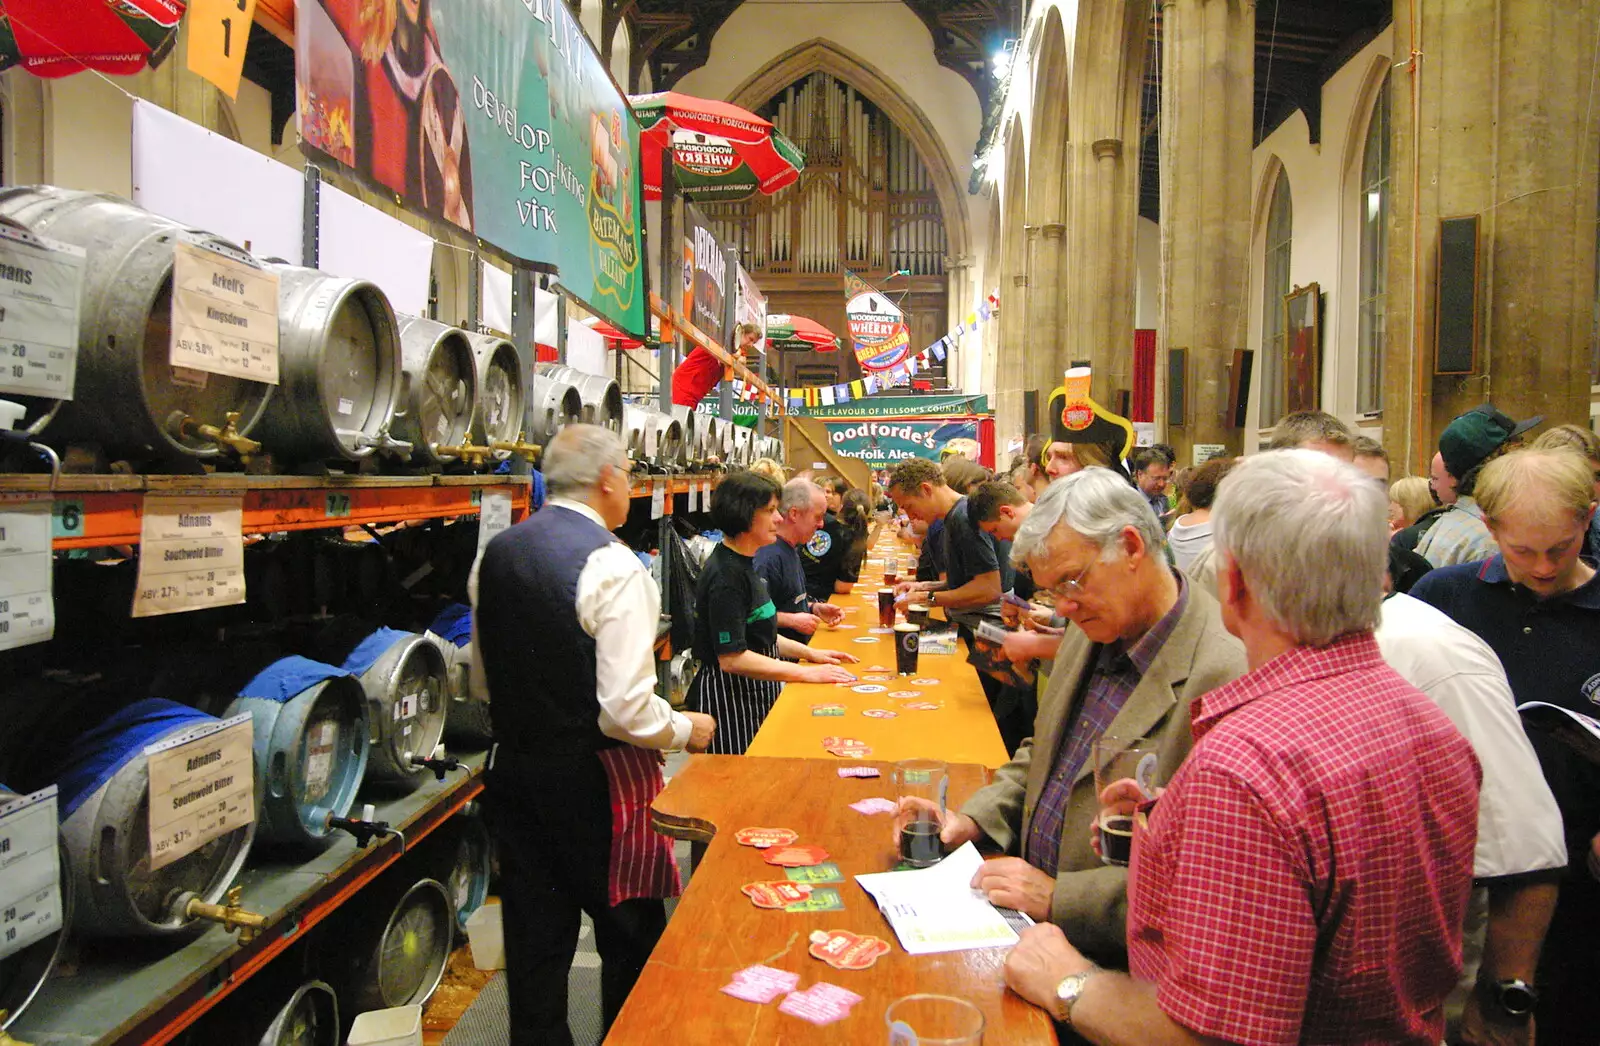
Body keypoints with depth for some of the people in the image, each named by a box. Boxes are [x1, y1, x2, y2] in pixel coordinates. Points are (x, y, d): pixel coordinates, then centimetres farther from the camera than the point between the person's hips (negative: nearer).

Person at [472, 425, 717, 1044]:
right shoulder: (612, 567, -20)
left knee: (534, 936, 19)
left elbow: (483, 675, 13)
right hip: (594, 780, -7)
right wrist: (686, 730, -5)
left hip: (513, 769, 7)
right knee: (631, 935, 12)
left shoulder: (496, 554, 2)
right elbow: (626, 710, -23)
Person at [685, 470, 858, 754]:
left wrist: (810, 653, 10)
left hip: (754, 696, 10)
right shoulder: (726, 576, -21)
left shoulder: (743, 564, 11)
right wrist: (807, 673, -22)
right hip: (729, 701, -10)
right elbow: (732, 658, -25)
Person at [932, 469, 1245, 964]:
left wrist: (1058, 897, -21)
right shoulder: (1090, 632, 7)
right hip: (1032, 912, 7)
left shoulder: (1227, 674, -21)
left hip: (1111, 959, -7)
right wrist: (974, 818, 4)